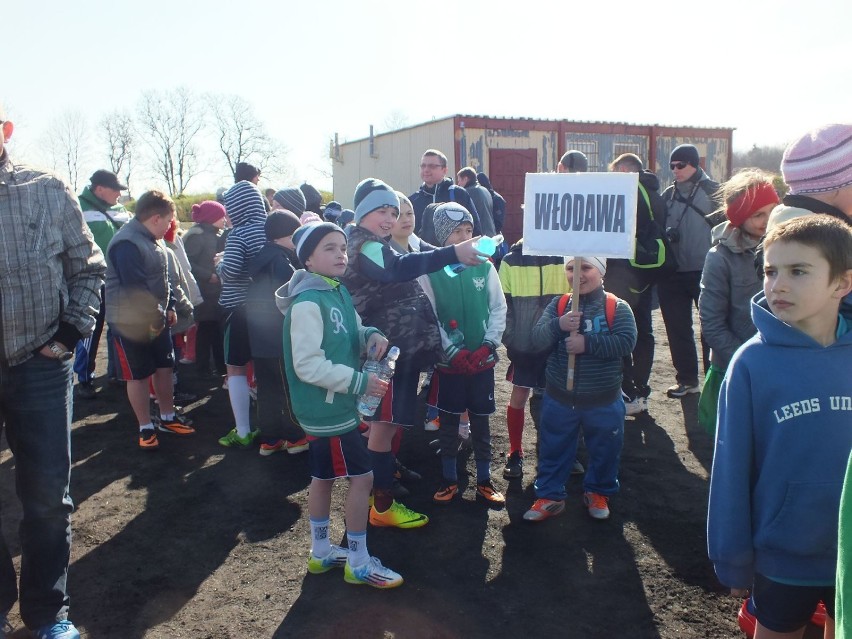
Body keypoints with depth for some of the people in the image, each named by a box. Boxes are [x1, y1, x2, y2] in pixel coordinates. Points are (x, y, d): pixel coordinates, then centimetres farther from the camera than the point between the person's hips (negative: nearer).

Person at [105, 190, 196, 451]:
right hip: (133, 323, -9)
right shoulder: (127, 244, -23)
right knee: (138, 376, 4)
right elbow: (136, 288, -26)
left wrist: (169, 307, 10)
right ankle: (146, 428, 16)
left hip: (158, 318, 9)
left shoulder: (153, 239, 9)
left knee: (164, 368, 15)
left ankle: (168, 418, 29)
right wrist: (153, 318, -20)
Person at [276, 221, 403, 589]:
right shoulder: (307, 303, -21)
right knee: (362, 477, -2)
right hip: (326, 410, -9)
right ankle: (358, 563, 13)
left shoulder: (339, 292, 7)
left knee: (323, 478, 19)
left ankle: (321, 552, 36)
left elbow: (351, 334, 17)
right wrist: (359, 382, -22)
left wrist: (371, 335, -5)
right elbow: (308, 365, -25)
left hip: (331, 407, 9)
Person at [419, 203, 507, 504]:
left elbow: (499, 308, 2)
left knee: (481, 422, 11)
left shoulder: (484, 266, -2)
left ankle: (484, 481, 25)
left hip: (482, 360, 1)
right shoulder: (430, 271, -7)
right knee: (448, 422, 11)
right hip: (448, 361, -1)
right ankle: (449, 480, 26)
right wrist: (453, 351, -14)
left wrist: (488, 344, -8)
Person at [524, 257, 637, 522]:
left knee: (604, 450, 16)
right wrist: (558, 325, -30)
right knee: (554, 450, 14)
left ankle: (598, 492, 39)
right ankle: (550, 495, 31)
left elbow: (626, 341, -21)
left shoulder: (617, 307, -9)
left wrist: (588, 343, -28)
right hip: (559, 398, 2)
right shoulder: (557, 305, -2)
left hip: (603, 400, -1)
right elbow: (537, 339, -11)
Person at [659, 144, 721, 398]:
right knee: (677, 329, 9)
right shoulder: (668, 194, 12)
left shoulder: (714, 192, -2)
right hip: (672, 274, 5)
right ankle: (687, 379, 22)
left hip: (706, 272, -5)